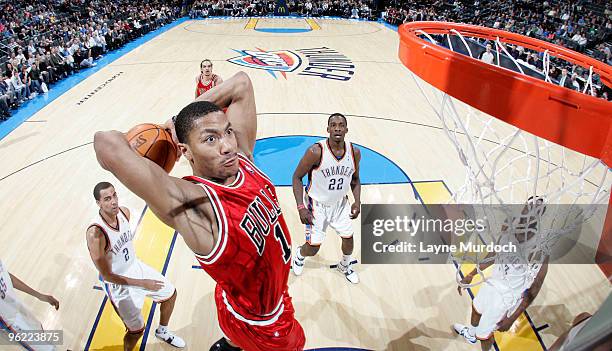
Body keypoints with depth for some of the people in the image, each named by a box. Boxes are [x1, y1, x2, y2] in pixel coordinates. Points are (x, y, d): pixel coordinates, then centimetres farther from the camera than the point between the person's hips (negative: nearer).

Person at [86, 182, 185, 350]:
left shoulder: (124, 212, -14)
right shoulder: (95, 233, -34)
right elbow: (107, 276, -25)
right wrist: (142, 283, -21)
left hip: (135, 266, 7)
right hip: (118, 283, -7)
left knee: (170, 293, 18)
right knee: (137, 330, 2)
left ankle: (162, 331, 46)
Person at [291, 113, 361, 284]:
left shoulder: (354, 152, -12)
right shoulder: (316, 152, -27)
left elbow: (355, 179, 6)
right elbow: (297, 177, -16)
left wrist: (357, 201, -7)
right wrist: (301, 207, -22)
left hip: (340, 203, 4)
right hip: (317, 204, -4)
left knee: (348, 238, 13)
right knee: (313, 248, 0)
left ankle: (344, 265, 47)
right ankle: (299, 254, 38)